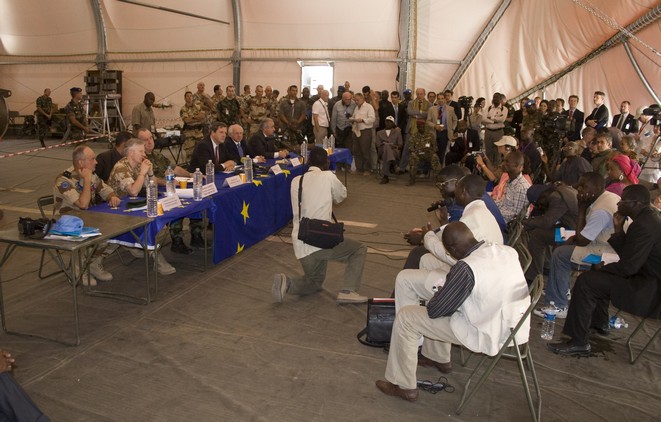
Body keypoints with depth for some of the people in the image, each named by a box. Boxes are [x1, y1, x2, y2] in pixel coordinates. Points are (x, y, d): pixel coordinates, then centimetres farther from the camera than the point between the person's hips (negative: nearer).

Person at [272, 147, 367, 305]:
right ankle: (348, 291, -3)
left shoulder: (296, 181, 11)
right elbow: (342, 195, 14)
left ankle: (286, 282, -1)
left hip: (300, 244, 6)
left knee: (315, 282, 27)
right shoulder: (328, 176, -2)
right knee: (360, 249, 14)